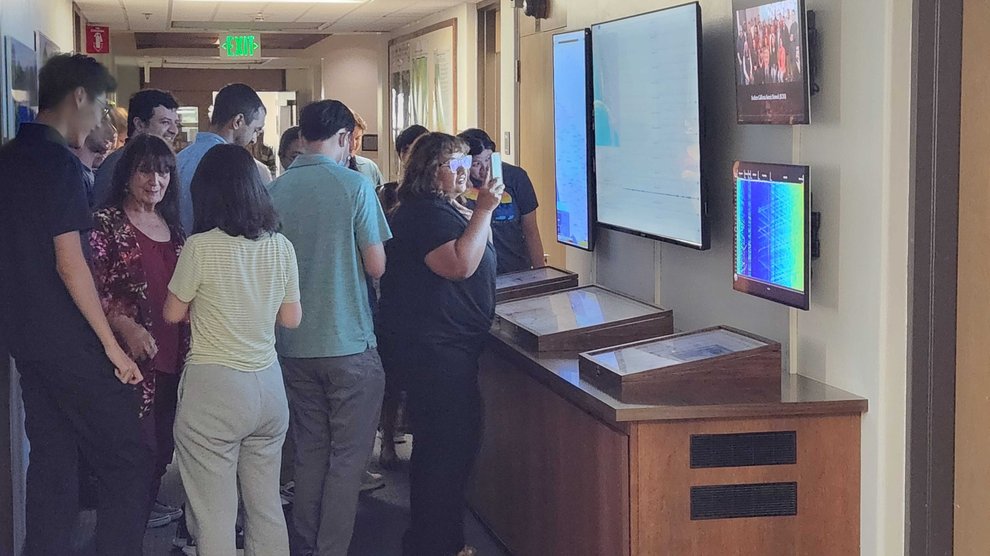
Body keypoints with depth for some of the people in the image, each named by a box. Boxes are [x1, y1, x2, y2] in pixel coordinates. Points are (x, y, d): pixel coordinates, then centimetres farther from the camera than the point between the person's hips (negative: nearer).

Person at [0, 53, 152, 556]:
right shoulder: (59, 162, -14)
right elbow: (69, 263, -19)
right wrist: (112, 344, -15)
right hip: (72, 345, -9)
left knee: (51, 465, 14)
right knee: (129, 467, -3)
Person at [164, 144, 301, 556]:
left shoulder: (201, 247, -12)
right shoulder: (280, 246, 2)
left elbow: (173, 313, 0)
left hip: (214, 388, -5)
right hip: (269, 385, 5)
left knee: (214, 517, 2)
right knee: (267, 507, 15)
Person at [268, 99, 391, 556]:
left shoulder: (276, 190, 1)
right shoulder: (354, 186, -11)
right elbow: (376, 266, -9)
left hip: (294, 344, 5)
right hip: (349, 344, -5)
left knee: (309, 452, 15)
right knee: (347, 458, 4)